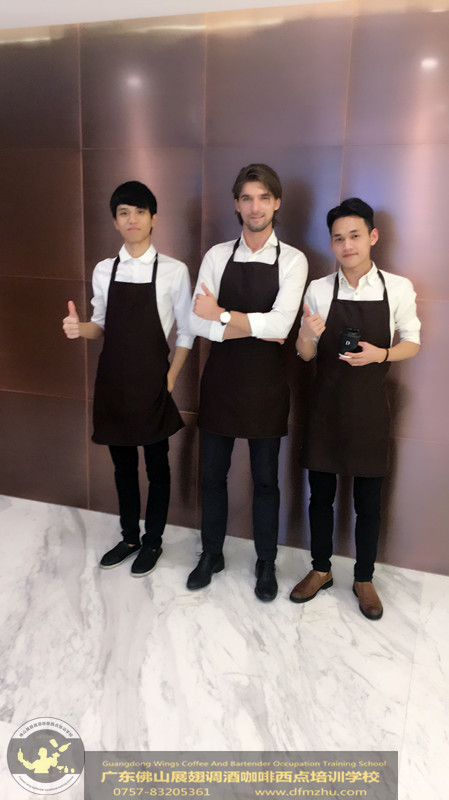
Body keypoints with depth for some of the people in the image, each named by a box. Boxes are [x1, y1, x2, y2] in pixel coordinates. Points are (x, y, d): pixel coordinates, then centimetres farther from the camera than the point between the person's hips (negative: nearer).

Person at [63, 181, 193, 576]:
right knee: (123, 464, 16)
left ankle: (153, 541, 29)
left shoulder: (174, 271, -8)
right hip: (113, 380, 4)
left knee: (157, 465, 10)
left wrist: (170, 380, -6)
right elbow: (102, 325, 10)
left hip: (152, 381, -4)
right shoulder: (104, 271, 4)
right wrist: (81, 328, -12)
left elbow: (186, 332, -3)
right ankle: (129, 537, 35)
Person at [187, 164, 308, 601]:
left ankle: (266, 563, 32)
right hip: (220, 379, 2)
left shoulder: (292, 260, -4)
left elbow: (280, 324, -18)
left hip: (266, 382, -2)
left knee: (266, 478, 11)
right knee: (212, 474, 13)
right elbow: (197, 323, -8)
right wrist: (257, 329, -15)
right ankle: (211, 554, 35)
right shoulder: (217, 256, 2)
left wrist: (222, 314, -14)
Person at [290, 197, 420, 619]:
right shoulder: (318, 290, -3)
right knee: (320, 493, 11)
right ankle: (320, 570, 32)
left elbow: (412, 343, 4)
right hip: (325, 405, 1)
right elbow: (305, 354, 1)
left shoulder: (398, 288, -5)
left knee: (368, 500, 10)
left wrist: (380, 354, -17)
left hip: (370, 407, -1)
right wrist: (308, 335, -22)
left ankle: (364, 579, 30)